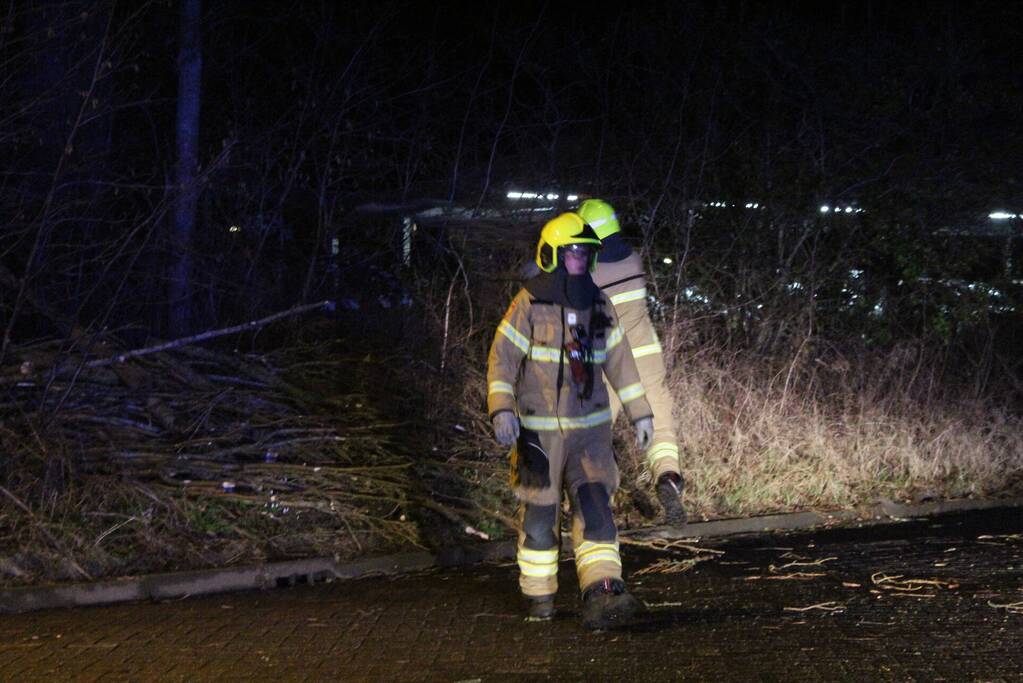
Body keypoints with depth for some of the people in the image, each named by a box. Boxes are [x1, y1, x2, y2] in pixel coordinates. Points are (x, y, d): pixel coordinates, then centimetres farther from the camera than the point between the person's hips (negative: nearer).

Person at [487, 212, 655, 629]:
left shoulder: (598, 306, 9)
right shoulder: (529, 304, -6)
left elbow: (620, 361, 16)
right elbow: (502, 358, -8)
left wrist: (640, 412, 16)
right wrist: (501, 410, -20)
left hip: (590, 429, 3)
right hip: (538, 430, -3)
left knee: (595, 507, -11)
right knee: (539, 513, 4)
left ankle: (601, 595, -20)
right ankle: (538, 596, 20)